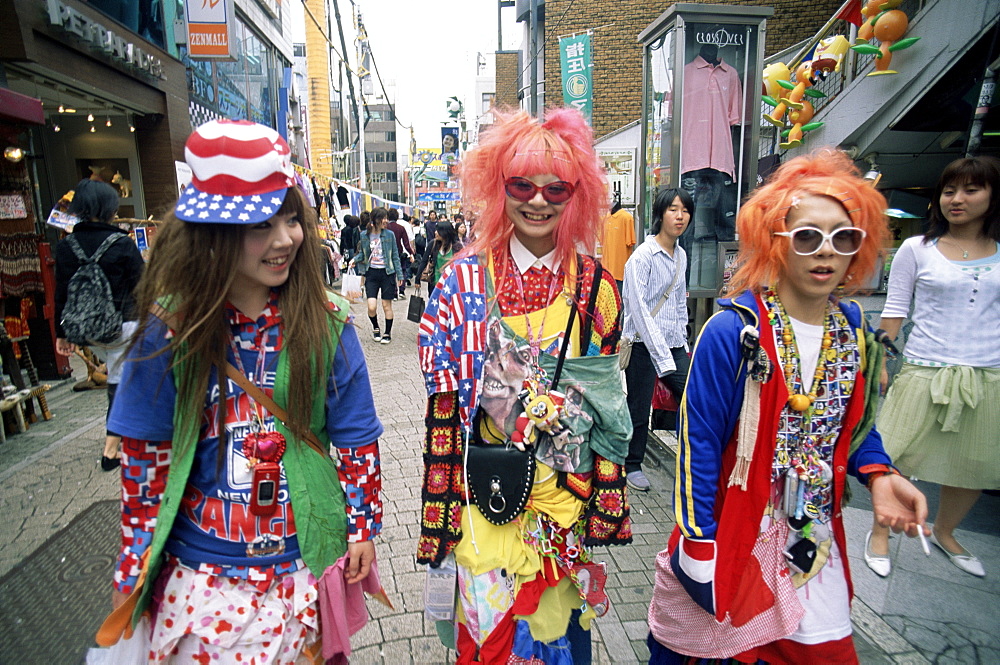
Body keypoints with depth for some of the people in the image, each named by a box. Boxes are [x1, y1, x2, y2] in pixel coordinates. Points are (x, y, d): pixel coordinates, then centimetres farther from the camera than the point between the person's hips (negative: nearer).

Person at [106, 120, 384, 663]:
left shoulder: (326, 323, -13)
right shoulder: (171, 327, -11)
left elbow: (355, 440, -6)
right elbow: (146, 455, -3)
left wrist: (363, 526, -1)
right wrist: (133, 567, 4)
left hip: (303, 564, 0)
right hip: (198, 571, 1)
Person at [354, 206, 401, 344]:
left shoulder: (389, 234, -2)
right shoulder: (364, 235, 1)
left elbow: (395, 255, 3)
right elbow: (362, 254, 13)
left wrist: (399, 275, 0)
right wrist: (355, 259, -9)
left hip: (387, 272, -1)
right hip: (371, 273, 1)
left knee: (386, 305, 5)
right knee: (371, 306, -7)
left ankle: (387, 333, 21)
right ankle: (375, 328, 22)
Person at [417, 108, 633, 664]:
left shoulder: (596, 286, -2)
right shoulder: (467, 279, -7)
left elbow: (608, 400, 3)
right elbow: (445, 402, -6)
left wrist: (605, 503, 3)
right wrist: (443, 513, -6)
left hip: (566, 492, 2)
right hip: (487, 494, -1)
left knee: (560, 617, 20)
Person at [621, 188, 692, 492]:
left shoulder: (681, 255, 10)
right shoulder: (643, 256, -13)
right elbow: (639, 310, -17)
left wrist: (682, 341, 12)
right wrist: (662, 356, -19)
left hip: (673, 344, 7)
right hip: (644, 345, -6)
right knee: (639, 410, 6)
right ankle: (632, 466, 25)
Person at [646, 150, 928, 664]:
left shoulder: (855, 334, 0)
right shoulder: (732, 332, -20)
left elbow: (856, 425, 13)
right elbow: (698, 441, -17)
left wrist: (879, 476, -7)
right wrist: (699, 544, -15)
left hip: (814, 539, 5)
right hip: (730, 532, -5)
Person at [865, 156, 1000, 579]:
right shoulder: (917, 249, -1)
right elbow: (894, 311, 0)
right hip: (925, 372, -3)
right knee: (897, 458, 2)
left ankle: (943, 532, 39)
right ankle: (880, 533, 23)